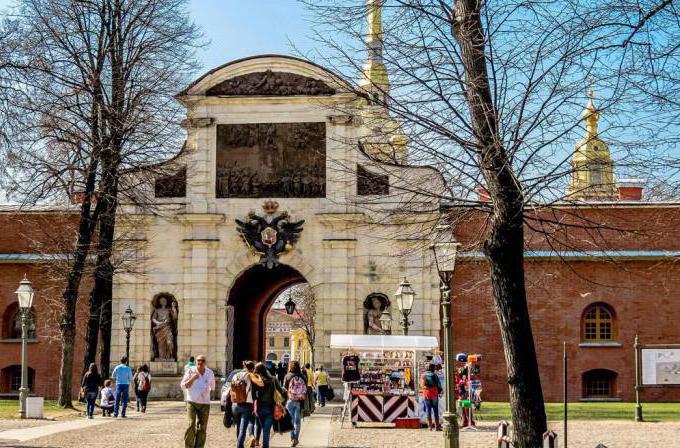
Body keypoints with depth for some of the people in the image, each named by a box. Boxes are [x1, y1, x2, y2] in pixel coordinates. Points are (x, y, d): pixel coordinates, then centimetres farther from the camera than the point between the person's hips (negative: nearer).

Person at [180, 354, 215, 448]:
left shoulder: (210, 373, 4)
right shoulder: (190, 371, -4)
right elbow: (182, 386, -6)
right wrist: (192, 379, -18)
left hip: (205, 403, 3)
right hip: (192, 402, -3)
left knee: (202, 428, 4)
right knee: (191, 425, -14)